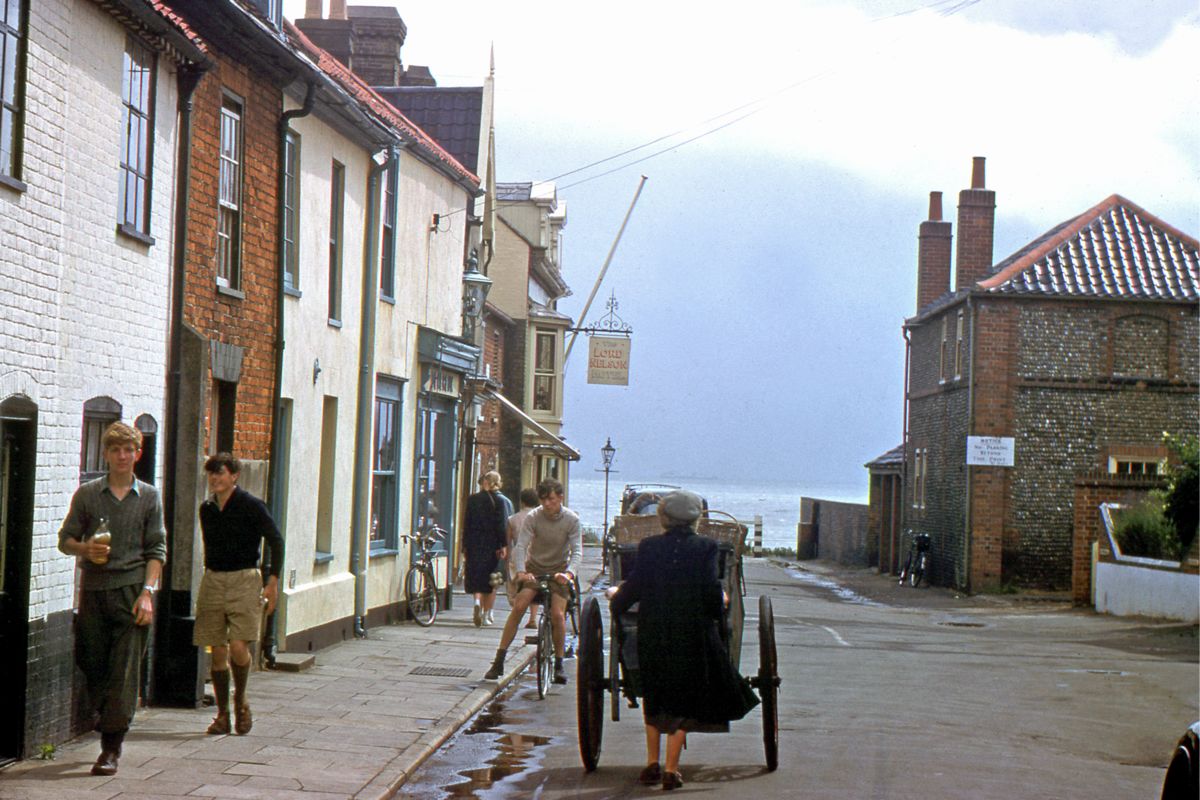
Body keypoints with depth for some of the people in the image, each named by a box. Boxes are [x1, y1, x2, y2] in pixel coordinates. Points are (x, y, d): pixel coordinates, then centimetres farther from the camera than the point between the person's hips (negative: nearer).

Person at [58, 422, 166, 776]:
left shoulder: (149, 497, 6)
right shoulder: (87, 494, 7)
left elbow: (157, 550, 4)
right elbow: (65, 539, 10)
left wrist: (147, 593, -6)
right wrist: (85, 548, -12)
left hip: (131, 590, -1)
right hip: (94, 588, 2)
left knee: (124, 671, -6)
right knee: (91, 662, 5)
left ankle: (111, 748, -3)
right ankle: (104, 718, 31)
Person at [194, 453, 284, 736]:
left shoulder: (251, 506, -5)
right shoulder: (207, 509, 11)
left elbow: (276, 541, -3)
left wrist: (272, 581, -8)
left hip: (244, 580, -5)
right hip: (213, 580, 5)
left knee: (238, 646, -16)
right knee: (218, 652, 2)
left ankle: (240, 701, 9)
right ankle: (222, 715, 11)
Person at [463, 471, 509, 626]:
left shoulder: (472, 499, 3)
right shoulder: (499, 500, -5)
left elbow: (467, 524, 5)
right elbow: (501, 524, -9)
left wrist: (465, 546, 10)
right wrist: (503, 545, -7)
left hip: (474, 544, 2)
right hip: (492, 545, -2)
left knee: (476, 577, 9)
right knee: (491, 580, 7)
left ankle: (478, 601, -18)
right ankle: (487, 615, 8)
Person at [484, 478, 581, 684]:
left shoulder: (571, 520, -13)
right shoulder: (533, 517, -13)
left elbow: (577, 551, -19)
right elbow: (521, 546, -20)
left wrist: (569, 573, -39)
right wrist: (521, 571, -39)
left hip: (558, 571, 0)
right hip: (534, 568, 0)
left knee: (557, 615, -17)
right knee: (518, 607, -17)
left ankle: (559, 664, 1)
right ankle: (499, 661, -11)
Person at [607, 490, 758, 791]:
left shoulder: (648, 547, -2)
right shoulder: (705, 547, -5)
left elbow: (634, 587, 1)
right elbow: (713, 591, -9)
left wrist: (615, 596, 23)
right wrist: (719, 606, 13)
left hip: (652, 635, 1)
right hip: (692, 634, -1)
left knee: (653, 698, 19)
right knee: (683, 702, 7)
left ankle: (652, 763, 17)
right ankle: (671, 770, 2)